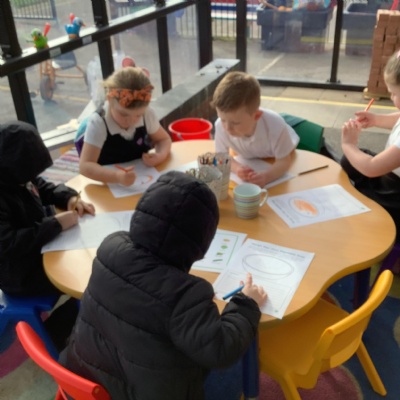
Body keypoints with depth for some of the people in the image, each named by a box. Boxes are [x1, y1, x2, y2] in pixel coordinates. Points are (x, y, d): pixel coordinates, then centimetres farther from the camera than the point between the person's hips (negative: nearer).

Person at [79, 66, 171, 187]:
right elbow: (85, 166, -29)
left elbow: (163, 139, 8)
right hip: (110, 183, -3)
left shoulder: (147, 114, -9)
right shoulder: (98, 123, -22)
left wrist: (160, 156, -15)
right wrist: (117, 176, -45)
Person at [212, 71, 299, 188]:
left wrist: (267, 176, -53)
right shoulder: (221, 125, -37)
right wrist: (236, 167, -42)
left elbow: (284, 161, -31)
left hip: (274, 159, -4)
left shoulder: (275, 126, -43)